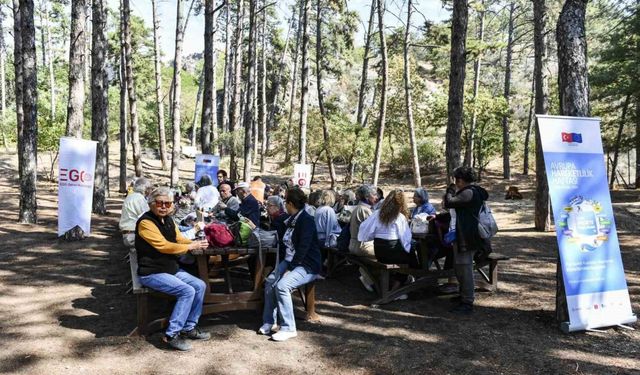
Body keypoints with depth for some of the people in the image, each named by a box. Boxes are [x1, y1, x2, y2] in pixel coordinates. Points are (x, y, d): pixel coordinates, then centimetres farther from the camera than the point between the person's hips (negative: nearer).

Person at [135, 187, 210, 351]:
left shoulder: (168, 220, 9)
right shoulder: (145, 222, -18)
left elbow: (180, 240, 11)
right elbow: (163, 245, -25)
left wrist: (196, 243, -10)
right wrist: (191, 246, -21)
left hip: (172, 269, 9)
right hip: (152, 273, -9)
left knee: (200, 286, 2)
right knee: (187, 291, -22)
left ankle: (189, 328, 13)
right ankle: (172, 334, -12)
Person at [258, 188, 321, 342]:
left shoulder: (306, 220, -16)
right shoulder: (292, 220, 10)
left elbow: (303, 248, -23)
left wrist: (290, 269, -22)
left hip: (307, 265, -8)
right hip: (290, 261, 8)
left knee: (281, 286, -27)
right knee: (269, 282, -10)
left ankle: (288, 328, -16)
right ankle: (269, 322, -1)